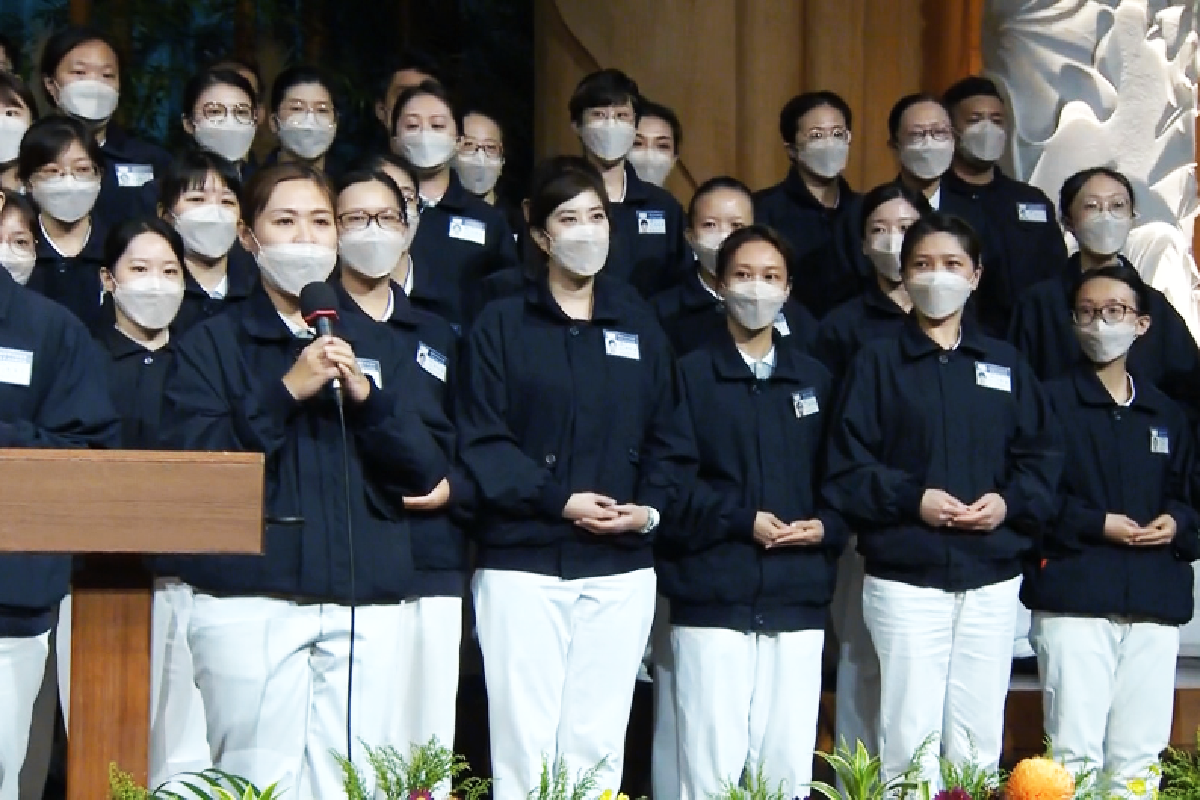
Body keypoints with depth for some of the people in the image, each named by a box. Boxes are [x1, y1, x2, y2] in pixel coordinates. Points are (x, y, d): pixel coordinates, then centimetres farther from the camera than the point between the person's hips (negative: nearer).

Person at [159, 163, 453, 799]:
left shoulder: (374, 347, 18)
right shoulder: (213, 343, 9)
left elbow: (428, 471, 10)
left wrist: (366, 397, -5)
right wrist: (286, 391, -11)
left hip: (365, 600, 3)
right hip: (250, 597, -3)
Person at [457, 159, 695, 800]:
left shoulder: (639, 326, 14)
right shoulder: (501, 326, 4)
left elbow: (670, 438, 12)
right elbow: (480, 439, -4)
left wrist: (651, 508, -6)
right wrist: (559, 500, -14)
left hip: (621, 569, 3)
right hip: (523, 564, -3)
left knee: (597, 743, 3)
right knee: (525, 739, -6)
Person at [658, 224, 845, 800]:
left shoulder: (815, 380, 16)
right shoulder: (689, 374, 3)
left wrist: (826, 527, -4)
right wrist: (739, 521, -14)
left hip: (798, 602, 4)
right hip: (713, 600, -4)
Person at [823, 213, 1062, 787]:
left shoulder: (1006, 364, 13)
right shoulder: (877, 363, 3)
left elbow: (1043, 458, 9)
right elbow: (846, 469, -4)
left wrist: (1010, 502, -10)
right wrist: (913, 499, -17)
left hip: (993, 582, 3)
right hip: (904, 581, -3)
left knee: (979, 741, 5)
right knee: (911, 740, -3)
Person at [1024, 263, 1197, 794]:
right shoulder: (1051, 401, 3)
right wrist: (1095, 524, -12)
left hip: (1156, 604, 4)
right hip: (1074, 596, -4)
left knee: (1140, 755, 4)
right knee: (1076, 751, -8)